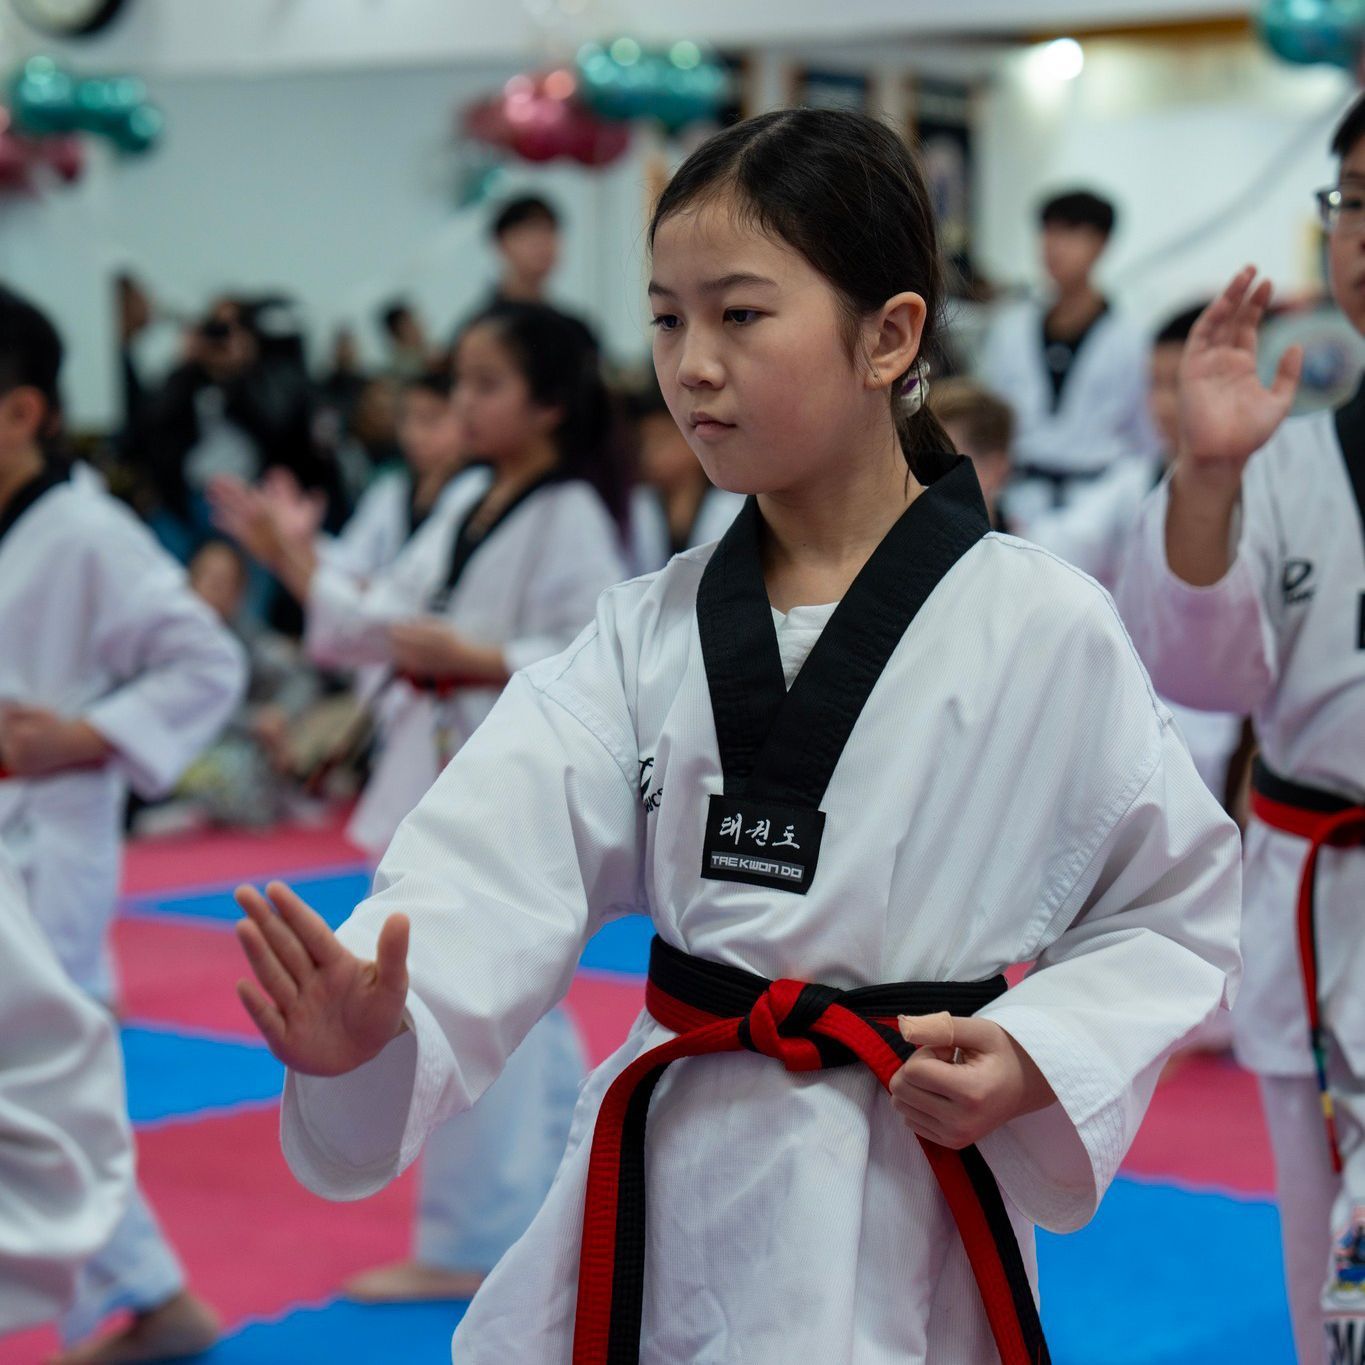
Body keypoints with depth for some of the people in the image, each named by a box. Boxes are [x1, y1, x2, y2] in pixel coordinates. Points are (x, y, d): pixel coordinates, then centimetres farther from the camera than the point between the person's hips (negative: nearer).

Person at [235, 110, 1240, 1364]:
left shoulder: (1044, 630, -9)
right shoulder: (648, 634, 2)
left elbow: (1176, 907, 1)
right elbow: (504, 868, -11)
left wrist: (1037, 1057, -15)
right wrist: (375, 1018, -30)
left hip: (900, 1240, -3)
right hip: (652, 1199, 4)